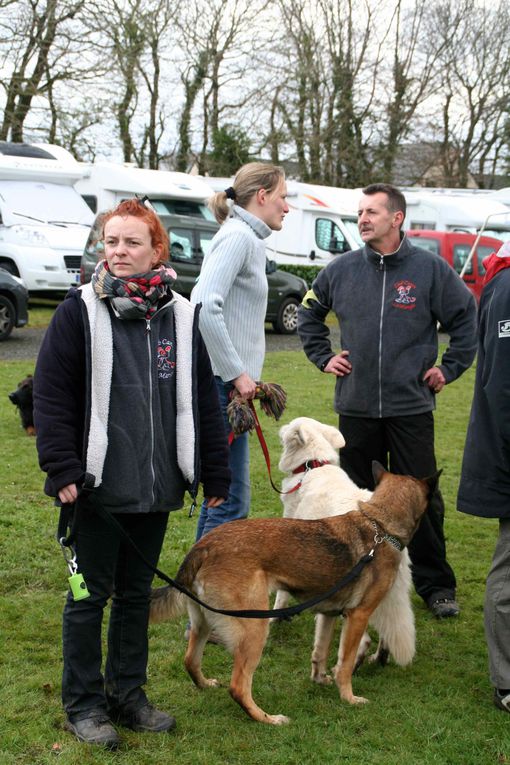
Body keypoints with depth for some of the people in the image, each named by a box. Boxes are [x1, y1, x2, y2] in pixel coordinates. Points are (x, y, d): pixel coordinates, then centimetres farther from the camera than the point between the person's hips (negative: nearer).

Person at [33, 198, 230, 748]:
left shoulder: (180, 317, 6)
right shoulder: (79, 312, -6)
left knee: (136, 593, 15)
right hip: (97, 486, -4)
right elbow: (51, 395, -8)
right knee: (90, 595, 6)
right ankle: (83, 703, 20)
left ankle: (128, 694, 29)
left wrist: (214, 475, 8)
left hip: (156, 487, 4)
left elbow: (202, 400, 9)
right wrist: (62, 468, -15)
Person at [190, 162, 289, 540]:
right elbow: (205, 306, -23)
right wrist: (236, 372, -20)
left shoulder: (249, 239, 18)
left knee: (220, 492, 16)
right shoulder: (238, 236, -12)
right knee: (232, 499, -8)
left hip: (227, 382, 10)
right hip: (222, 382, -10)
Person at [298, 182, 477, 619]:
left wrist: (450, 368, 3)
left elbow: (468, 318, 6)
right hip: (356, 406, 3)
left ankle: (435, 583, 15)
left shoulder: (431, 269, -4)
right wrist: (323, 356, 11)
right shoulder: (341, 270, 3)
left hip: (411, 407, -2)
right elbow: (309, 313, 20)